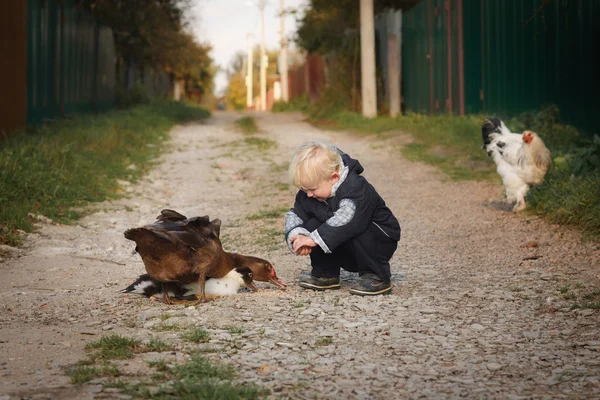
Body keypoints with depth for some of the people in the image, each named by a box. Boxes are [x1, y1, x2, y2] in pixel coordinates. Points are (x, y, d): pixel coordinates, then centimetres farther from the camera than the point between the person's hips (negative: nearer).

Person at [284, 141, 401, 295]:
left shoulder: (355, 188, -31)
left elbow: (345, 219, -46)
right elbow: (295, 214, -1)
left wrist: (314, 239, -48)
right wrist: (296, 234, -24)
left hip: (380, 240, -7)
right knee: (311, 225, -14)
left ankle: (377, 278, -20)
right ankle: (325, 273, 1)